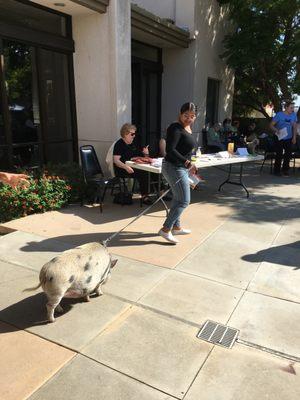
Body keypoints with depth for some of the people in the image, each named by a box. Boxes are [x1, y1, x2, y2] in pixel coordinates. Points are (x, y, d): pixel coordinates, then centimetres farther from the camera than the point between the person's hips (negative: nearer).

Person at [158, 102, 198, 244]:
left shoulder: (188, 128, 14)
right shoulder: (175, 128, -16)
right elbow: (170, 150, -24)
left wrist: (189, 166, 22)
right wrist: (187, 163, -28)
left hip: (181, 168, 10)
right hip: (174, 168, -10)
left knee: (178, 199, 18)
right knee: (184, 201, -8)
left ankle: (176, 227, 31)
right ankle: (165, 229, -1)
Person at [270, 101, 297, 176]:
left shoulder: (293, 115, 0)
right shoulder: (279, 115, -12)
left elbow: (294, 127, 8)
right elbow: (271, 125, -12)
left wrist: (294, 137, 1)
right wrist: (276, 130, -30)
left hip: (289, 138, 4)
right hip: (280, 138, -4)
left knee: (288, 154, 6)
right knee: (279, 155, -2)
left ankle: (285, 170, 21)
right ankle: (277, 171, 10)